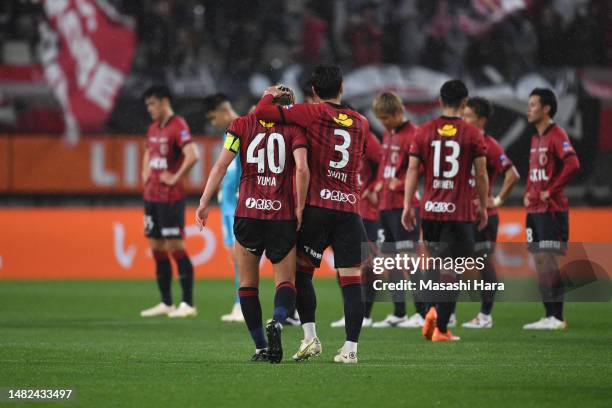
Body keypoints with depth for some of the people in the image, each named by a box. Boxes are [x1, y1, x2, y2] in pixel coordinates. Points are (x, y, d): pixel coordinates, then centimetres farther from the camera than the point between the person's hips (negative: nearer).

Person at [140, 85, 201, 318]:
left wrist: (176, 178, -18)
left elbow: (193, 156, -25)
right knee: (157, 249, 9)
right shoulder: (153, 128, 15)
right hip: (151, 196, 9)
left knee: (175, 247, -9)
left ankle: (187, 304, -6)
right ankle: (166, 304, 15)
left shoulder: (178, 126, -12)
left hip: (170, 198, -9)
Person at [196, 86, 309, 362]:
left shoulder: (242, 125, 7)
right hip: (283, 215, -1)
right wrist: (299, 207, -4)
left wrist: (205, 202, 2)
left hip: (247, 213, 1)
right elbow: (301, 168, -11)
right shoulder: (293, 128, 3)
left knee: (248, 283, 13)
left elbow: (221, 165, -1)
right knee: (285, 282, 8)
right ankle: (277, 322, -24)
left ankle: (261, 348, 7)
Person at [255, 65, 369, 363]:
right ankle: (350, 347, -4)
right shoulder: (361, 123, 12)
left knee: (301, 271, 10)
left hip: (317, 206, -3)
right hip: (350, 210, 3)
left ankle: (310, 336, 0)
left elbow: (263, 112, -8)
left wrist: (270, 95, 14)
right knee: (352, 281, 0)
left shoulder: (312, 113, -3)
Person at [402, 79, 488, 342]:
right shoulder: (473, 135, -3)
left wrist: (407, 206, 5)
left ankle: (434, 311, 4)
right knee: (450, 271, -1)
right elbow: (481, 174, -1)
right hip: (460, 212, -3)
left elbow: (412, 169, 2)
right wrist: (483, 207, 11)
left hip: (430, 209, 3)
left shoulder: (424, 132, 3)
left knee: (439, 264, 22)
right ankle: (441, 328, -4)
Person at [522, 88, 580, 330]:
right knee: (539, 263, 9)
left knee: (550, 263, -10)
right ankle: (549, 316, 13)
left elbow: (572, 164, -24)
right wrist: (528, 192, 13)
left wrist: (551, 191, -19)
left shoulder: (557, 135, -10)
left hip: (552, 210, -9)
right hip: (534, 210, 9)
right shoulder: (536, 138, 17)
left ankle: (557, 317, -8)